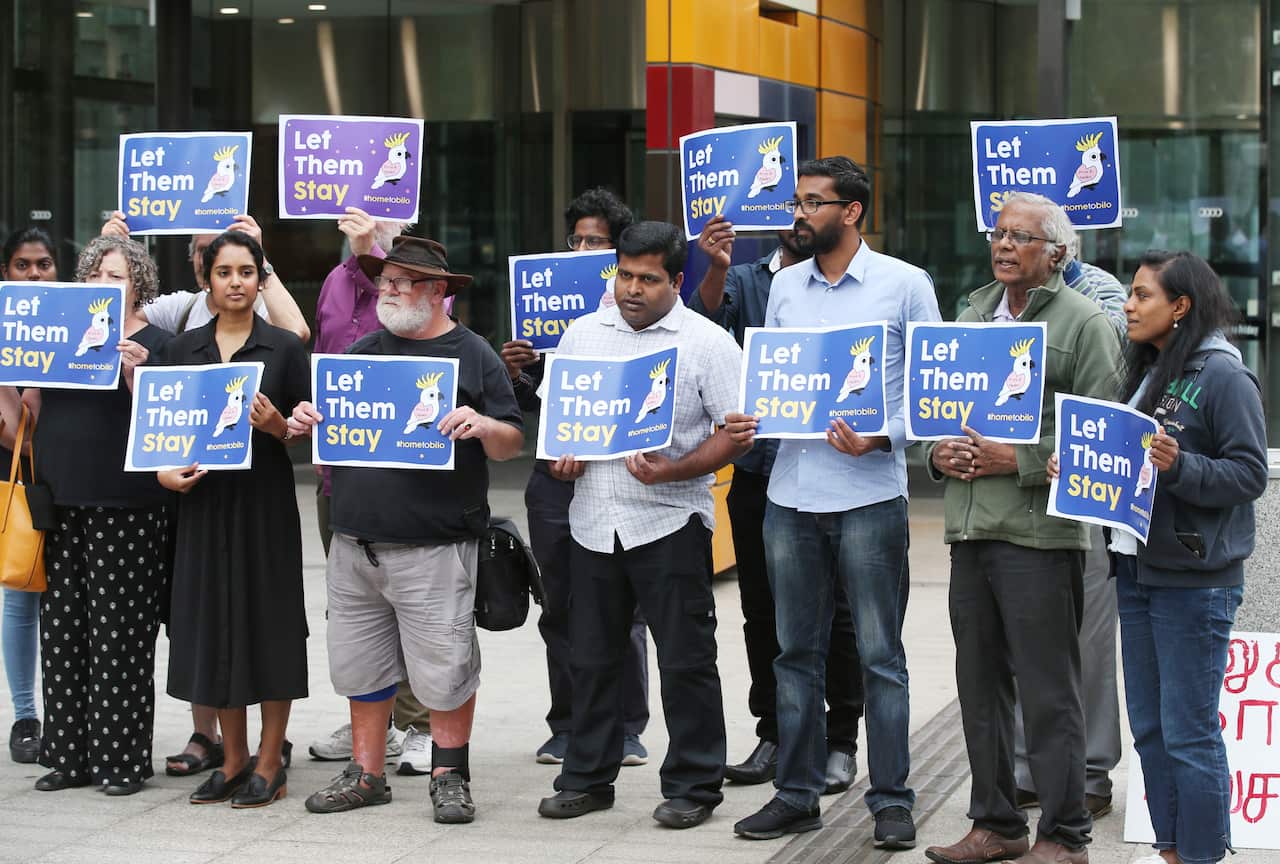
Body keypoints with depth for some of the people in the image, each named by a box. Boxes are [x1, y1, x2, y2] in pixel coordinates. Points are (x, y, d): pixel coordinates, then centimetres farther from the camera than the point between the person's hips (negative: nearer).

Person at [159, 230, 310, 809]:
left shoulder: (283, 348, 0)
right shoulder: (182, 349, 9)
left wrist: (276, 425, -18)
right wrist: (165, 471, -6)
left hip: (265, 501, -3)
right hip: (204, 501, 3)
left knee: (269, 622, -1)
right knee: (214, 624, 6)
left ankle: (269, 763, 7)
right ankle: (233, 761, 17)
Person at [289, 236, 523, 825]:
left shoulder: (472, 355, 1)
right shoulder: (364, 350, 14)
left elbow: (512, 445, -1)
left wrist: (482, 426, -22)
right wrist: (308, 423, 0)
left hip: (433, 548, -5)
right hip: (355, 542, 5)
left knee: (443, 670, -2)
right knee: (360, 665, 11)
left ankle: (449, 776, 13)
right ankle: (366, 775, 23)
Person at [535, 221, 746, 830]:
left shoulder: (707, 343, -5)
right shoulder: (583, 333, 10)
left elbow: (736, 431, -8)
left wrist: (673, 471, -20)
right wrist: (559, 450, 1)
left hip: (669, 521, -5)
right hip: (593, 520, 5)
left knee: (685, 660, 1)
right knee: (591, 657, 12)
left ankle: (691, 786, 11)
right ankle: (587, 778, 23)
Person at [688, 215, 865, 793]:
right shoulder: (746, 280, 9)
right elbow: (707, 317, -10)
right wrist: (716, 270, -30)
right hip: (757, 471, 3)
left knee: (831, 611, 2)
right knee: (762, 611, 10)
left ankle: (840, 742, 12)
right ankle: (773, 735, 21)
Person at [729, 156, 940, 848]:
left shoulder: (904, 285, -2)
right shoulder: (785, 285, 12)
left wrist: (880, 439, -16)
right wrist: (751, 419, -2)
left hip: (868, 496, -5)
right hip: (790, 494, 5)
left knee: (880, 655, 0)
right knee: (796, 652, 10)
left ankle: (891, 801, 8)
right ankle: (796, 795, 19)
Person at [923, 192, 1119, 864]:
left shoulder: (1085, 323, -3)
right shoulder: (972, 316, 17)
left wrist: (1019, 461, -16)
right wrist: (938, 452, 3)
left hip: (1039, 532, -7)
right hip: (969, 530, 7)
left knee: (1049, 692, -2)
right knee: (979, 684, 12)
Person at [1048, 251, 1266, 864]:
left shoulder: (1223, 376, -10)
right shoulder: (1146, 371, 15)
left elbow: (1249, 473, -14)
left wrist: (1178, 465, -26)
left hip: (1194, 579, -8)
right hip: (1137, 569, 8)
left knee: (1189, 732, -3)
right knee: (1148, 724, 13)